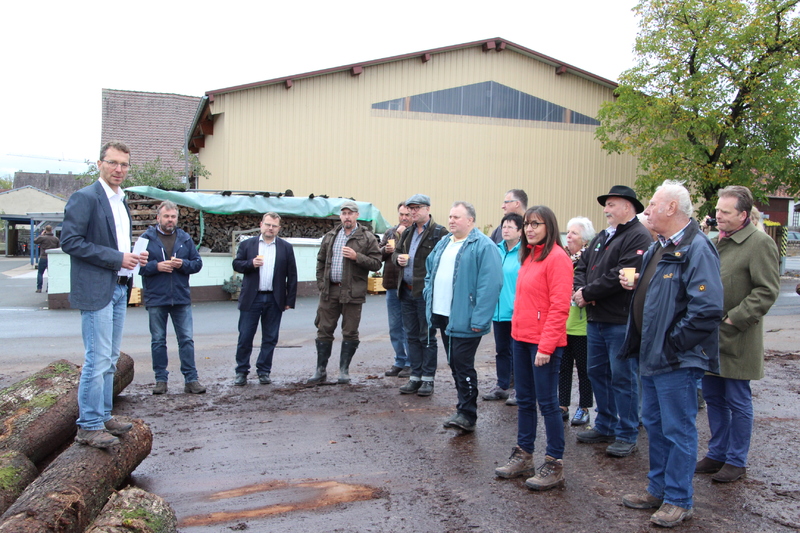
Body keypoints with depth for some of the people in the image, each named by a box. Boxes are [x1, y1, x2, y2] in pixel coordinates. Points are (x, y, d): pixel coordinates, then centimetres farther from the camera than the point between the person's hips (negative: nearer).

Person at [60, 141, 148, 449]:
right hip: (96, 290, -8)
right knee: (97, 359, -6)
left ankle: (103, 417, 24)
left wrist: (133, 257, 5)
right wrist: (117, 258, -18)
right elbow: (70, 241, -16)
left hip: (119, 289, 9)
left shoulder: (121, 201, 17)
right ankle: (89, 427, 3)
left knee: (110, 360, 13)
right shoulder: (85, 197, -9)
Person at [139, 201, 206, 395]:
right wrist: (156, 266, -17)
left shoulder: (185, 239, 10)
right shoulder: (147, 238, 1)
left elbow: (197, 262, 8)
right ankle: (161, 379, 17)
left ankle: (191, 379, 6)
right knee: (158, 341, 7)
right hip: (156, 299, -1)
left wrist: (183, 264, -10)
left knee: (186, 339, 1)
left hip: (181, 298, 2)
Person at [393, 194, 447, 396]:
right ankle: (415, 377, 22)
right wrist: (398, 258, 1)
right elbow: (396, 252, 25)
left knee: (427, 337, 2)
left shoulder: (439, 232, -9)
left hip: (426, 293, -7)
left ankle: (428, 378, 12)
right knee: (412, 336, 13)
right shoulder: (407, 232, 15)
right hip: (407, 291, 7)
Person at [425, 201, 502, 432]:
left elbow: (490, 285, -19)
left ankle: (467, 414, 7)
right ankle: (464, 405, 28)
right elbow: (430, 272, 26)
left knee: (463, 366, -4)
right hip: (442, 316, 8)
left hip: (464, 319, -8)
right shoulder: (443, 243, 14)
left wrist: (479, 319, -23)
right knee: (454, 364, 15)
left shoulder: (483, 246, -13)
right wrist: (429, 298, 14)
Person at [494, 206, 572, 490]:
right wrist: (517, 331, 11)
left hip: (544, 342, -8)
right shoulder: (529, 257, 13)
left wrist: (546, 346, -20)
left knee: (547, 402, 0)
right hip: (521, 338, 8)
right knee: (524, 400, 16)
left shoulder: (556, 258, -12)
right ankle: (523, 456, 28)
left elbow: (559, 307, -18)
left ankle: (554, 465, 13)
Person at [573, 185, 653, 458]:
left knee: (622, 377, 0)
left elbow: (622, 274, -21)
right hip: (595, 319, 9)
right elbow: (582, 266, 15)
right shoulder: (602, 236, 17)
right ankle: (605, 426, 31)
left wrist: (588, 293, -14)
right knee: (597, 372, 16)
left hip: (621, 322, -9)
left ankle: (627, 435, 14)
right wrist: (579, 289, -6)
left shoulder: (639, 237, -11)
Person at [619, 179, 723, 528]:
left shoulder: (697, 249, -18)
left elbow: (707, 309, -25)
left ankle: (679, 501, 19)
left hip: (676, 360, -10)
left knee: (678, 430, 4)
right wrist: (635, 284, 3)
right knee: (654, 424, 19)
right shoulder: (659, 248, 13)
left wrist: (671, 344, -21)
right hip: (652, 355, 10)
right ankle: (658, 489, 34)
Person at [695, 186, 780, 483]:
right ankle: (717, 453, 29)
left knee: (737, 401, 4)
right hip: (709, 336, 7)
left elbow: (767, 291, -16)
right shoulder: (715, 242, 12)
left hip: (737, 340, -7)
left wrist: (733, 319, -18)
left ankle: (736, 461, 18)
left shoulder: (760, 244, -11)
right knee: (713, 397, 15)